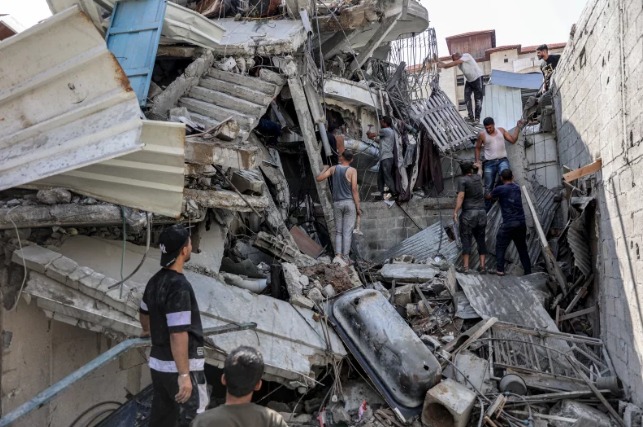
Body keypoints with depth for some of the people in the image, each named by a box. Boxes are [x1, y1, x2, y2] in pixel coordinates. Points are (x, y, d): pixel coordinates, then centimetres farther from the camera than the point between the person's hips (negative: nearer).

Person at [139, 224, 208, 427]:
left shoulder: (155, 281, 6)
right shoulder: (179, 286, -23)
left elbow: (144, 312, 25)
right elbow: (178, 334, -26)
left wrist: (148, 331, 45)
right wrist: (184, 375, -24)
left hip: (158, 364, 9)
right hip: (179, 366, -9)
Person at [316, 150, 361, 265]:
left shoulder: (333, 168, 4)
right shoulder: (352, 170, -5)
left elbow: (318, 178, 2)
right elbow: (354, 189, -10)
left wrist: (325, 169, 22)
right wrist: (358, 207, -5)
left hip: (337, 203, 3)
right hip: (349, 203, -3)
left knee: (338, 232, 11)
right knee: (347, 232, -1)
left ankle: (338, 255, -6)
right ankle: (345, 258, -4)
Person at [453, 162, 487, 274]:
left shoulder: (463, 180, -4)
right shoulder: (477, 177, 13)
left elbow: (461, 196, -17)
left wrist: (455, 211, -21)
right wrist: (476, 167, 59)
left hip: (468, 213, -5)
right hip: (482, 213, 5)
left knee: (466, 239, -3)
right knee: (481, 239, 10)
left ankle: (465, 266, -8)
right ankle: (482, 266, 8)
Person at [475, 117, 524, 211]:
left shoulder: (501, 130, 8)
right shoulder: (482, 135, 1)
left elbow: (513, 140, 9)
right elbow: (478, 148, 12)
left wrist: (518, 127, 3)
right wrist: (477, 161, 5)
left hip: (502, 160, 1)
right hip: (489, 163, -1)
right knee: (488, 187, 2)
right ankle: (487, 210, 12)